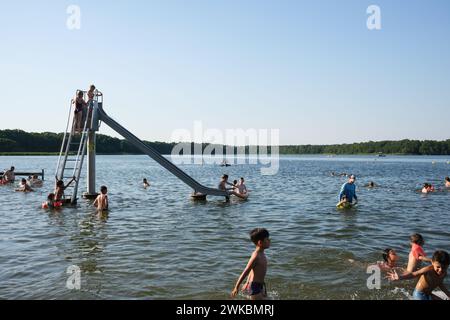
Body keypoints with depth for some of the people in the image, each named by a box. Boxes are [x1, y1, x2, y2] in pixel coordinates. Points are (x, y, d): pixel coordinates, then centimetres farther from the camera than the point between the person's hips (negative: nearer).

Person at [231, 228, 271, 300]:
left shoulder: (261, 254, 5)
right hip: (255, 286, -9)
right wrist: (236, 288, -17)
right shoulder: (256, 256, -24)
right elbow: (245, 272, -21)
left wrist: (248, 282, 25)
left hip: (261, 285, 9)